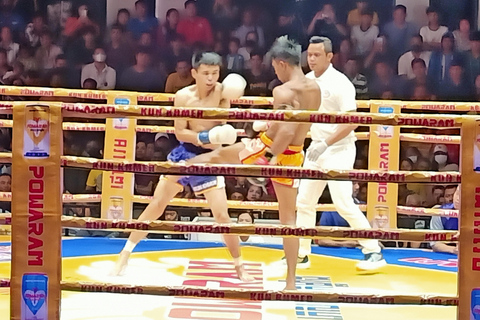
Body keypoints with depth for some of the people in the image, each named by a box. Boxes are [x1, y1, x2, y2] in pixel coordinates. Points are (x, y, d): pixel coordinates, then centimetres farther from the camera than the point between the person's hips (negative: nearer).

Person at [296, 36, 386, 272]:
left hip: (338, 149, -8)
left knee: (344, 204, -13)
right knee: (304, 201, 8)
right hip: (316, 148, 8)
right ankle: (301, 254, 18)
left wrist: (325, 144, -25)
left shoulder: (340, 83, -16)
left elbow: (351, 122, -21)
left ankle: (374, 253, -3)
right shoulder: (307, 80, 7)